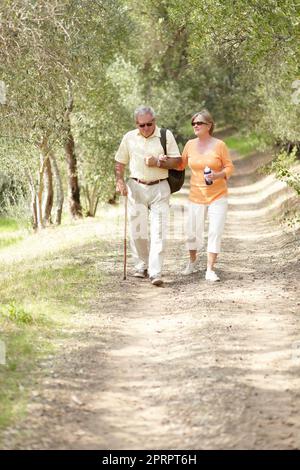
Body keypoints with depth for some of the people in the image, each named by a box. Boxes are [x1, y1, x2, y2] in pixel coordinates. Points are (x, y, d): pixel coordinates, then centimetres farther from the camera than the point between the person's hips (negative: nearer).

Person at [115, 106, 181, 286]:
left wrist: (158, 163, -17)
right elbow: (120, 162, 12)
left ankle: (156, 272, -11)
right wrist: (120, 181, -3)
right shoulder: (129, 138, 5)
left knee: (159, 231, -9)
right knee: (137, 230, 6)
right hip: (136, 188, 2)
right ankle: (141, 266, 22)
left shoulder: (166, 135, -2)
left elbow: (177, 161, -3)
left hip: (159, 188, -2)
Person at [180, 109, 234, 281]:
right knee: (192, 233, 9)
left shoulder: (219, 145, -8)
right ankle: (193, 263, 34)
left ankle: (210, 270, -2)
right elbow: (181, 164, 14)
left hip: (218, 196, -3)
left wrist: (218, 175, -22)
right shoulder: (190, 144, 2)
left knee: (215, 233, -8)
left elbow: (230, 167, -4)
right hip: (196, 196, 3)